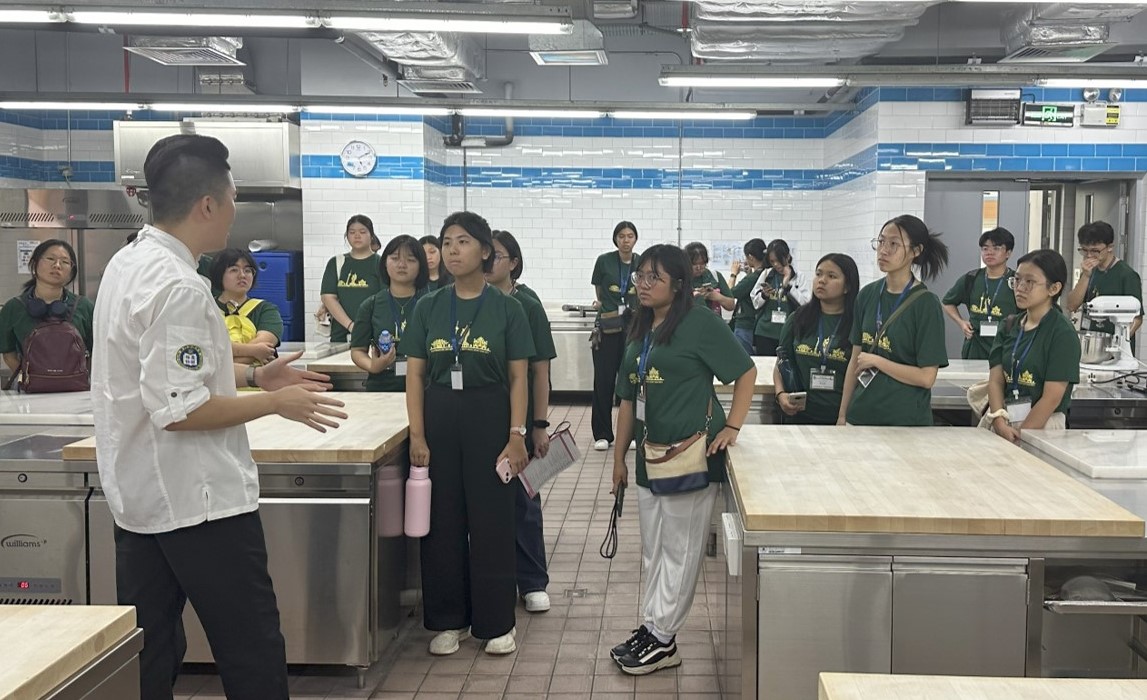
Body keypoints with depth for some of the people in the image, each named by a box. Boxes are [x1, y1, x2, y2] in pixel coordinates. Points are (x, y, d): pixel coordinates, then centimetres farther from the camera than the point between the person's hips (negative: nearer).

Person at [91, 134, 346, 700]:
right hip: (198, 501, -10)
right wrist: (274, 403, -14)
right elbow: (179, 411, -24)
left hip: (139, 497, 10)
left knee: (148, 654, 17)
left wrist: (253, 374, 13)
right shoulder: (177, 287, -23)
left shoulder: (127, 264, 8)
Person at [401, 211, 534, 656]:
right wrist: (417, 435, -4)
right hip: (439, 416, 2)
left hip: (489, 416, -2)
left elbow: (518, 378, -2)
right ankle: (448, 620, 21)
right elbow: (415, 375, 4)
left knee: (491, 521, 3)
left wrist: (517, 436, -9)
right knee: (443, 520, 7)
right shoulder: (428, 307, 5)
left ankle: (497, 623, 16)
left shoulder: (506, 308, -1)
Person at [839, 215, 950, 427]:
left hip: (905, 420, -4)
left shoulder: (925, 304, -10)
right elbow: (855, 359, 8)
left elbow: (926, 377, -13)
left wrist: (875, 361, -12)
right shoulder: (867, 295, 3)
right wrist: (842, 415, 7)